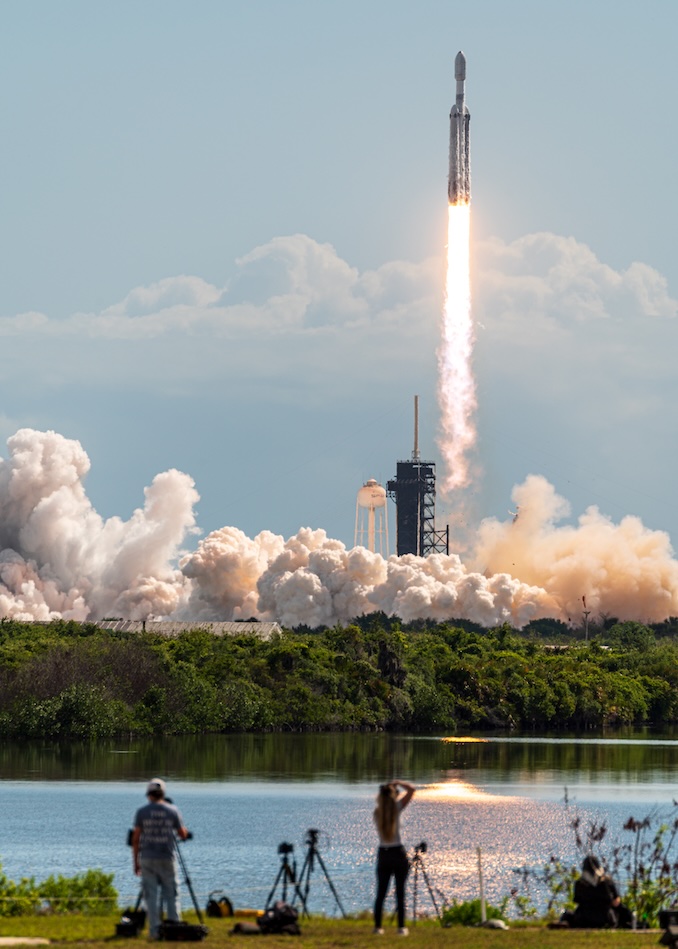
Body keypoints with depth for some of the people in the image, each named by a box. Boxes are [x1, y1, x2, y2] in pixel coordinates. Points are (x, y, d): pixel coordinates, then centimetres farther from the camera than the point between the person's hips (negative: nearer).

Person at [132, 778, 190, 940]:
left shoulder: (142, 812, 0)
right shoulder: (172, 810, 1)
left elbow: (136, 838, -1)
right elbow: (183, 834, 7)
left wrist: (136, 861, 5)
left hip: (147, 858, 0)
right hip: (168, 859, 0)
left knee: (151, 896, 2)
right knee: (171, 894, 6)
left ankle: (155, 930, -2)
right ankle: (174, 924, -5)